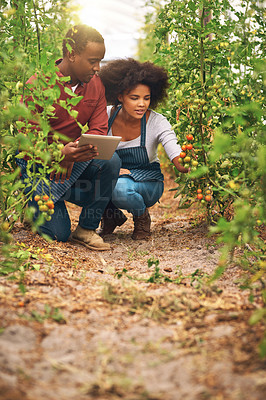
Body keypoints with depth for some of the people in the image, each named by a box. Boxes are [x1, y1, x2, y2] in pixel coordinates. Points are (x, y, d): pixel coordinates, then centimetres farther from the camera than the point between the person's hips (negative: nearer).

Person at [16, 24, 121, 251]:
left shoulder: (95, 84, -2)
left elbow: (99, 130, -8)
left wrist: (75, 153, -31)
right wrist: (59, 155, -41)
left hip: (76, 163, 4)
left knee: (111, 161, -28)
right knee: (58, 233, -16)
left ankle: (87, 228, -12)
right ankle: (36, 200, 19)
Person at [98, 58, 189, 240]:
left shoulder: (157, 122, -18)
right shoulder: (106, 116, -12)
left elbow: (179, 160, -29)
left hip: (148, 183, -3)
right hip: (112, 175, 3)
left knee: (120, 187, -36)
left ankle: (142, 216, -1)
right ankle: (111, 215, 3)